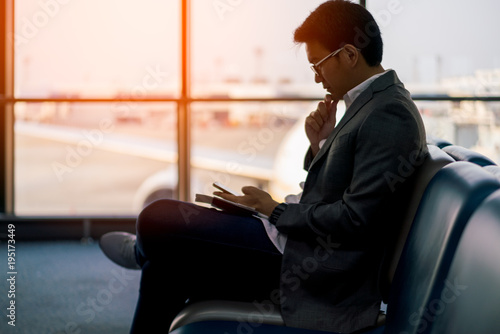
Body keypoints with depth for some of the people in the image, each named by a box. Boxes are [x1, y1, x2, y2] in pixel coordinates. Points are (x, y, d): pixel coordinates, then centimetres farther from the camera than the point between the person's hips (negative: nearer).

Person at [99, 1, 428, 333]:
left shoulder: (389, 115, -19)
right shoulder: (372, 103, 13)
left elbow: (354, 219, -24)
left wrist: (277, 210, -11)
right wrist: (320, 145, 0)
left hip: (325, 275, -10)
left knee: (158, 220, -4)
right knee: (167, 264, 11)